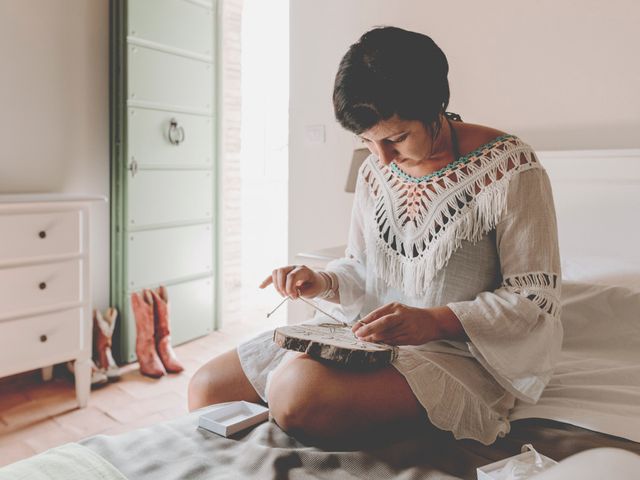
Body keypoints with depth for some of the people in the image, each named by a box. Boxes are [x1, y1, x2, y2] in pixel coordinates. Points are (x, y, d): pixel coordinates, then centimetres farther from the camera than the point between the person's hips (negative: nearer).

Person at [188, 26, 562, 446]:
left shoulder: (510, 167, -12)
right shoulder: (376, 169, 7)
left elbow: (535, 298, -12)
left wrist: (436, 321, -26)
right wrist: (325, 283, -5)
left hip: (457, 348, -6)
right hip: (361, 333, 6)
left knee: (300, 388, -33)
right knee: (208, 387, -3)